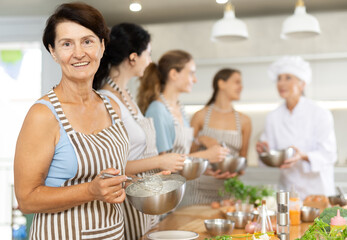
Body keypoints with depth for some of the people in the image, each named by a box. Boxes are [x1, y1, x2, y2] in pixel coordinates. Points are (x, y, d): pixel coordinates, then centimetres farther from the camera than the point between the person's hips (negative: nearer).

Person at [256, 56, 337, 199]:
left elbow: (329, 155, -13)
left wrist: (304, 156, -29)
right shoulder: (273, 118, 3)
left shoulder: (320, 114, -8)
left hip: (317, 188, -3)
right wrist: (263, 150, -15)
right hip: (289, 187, 3)